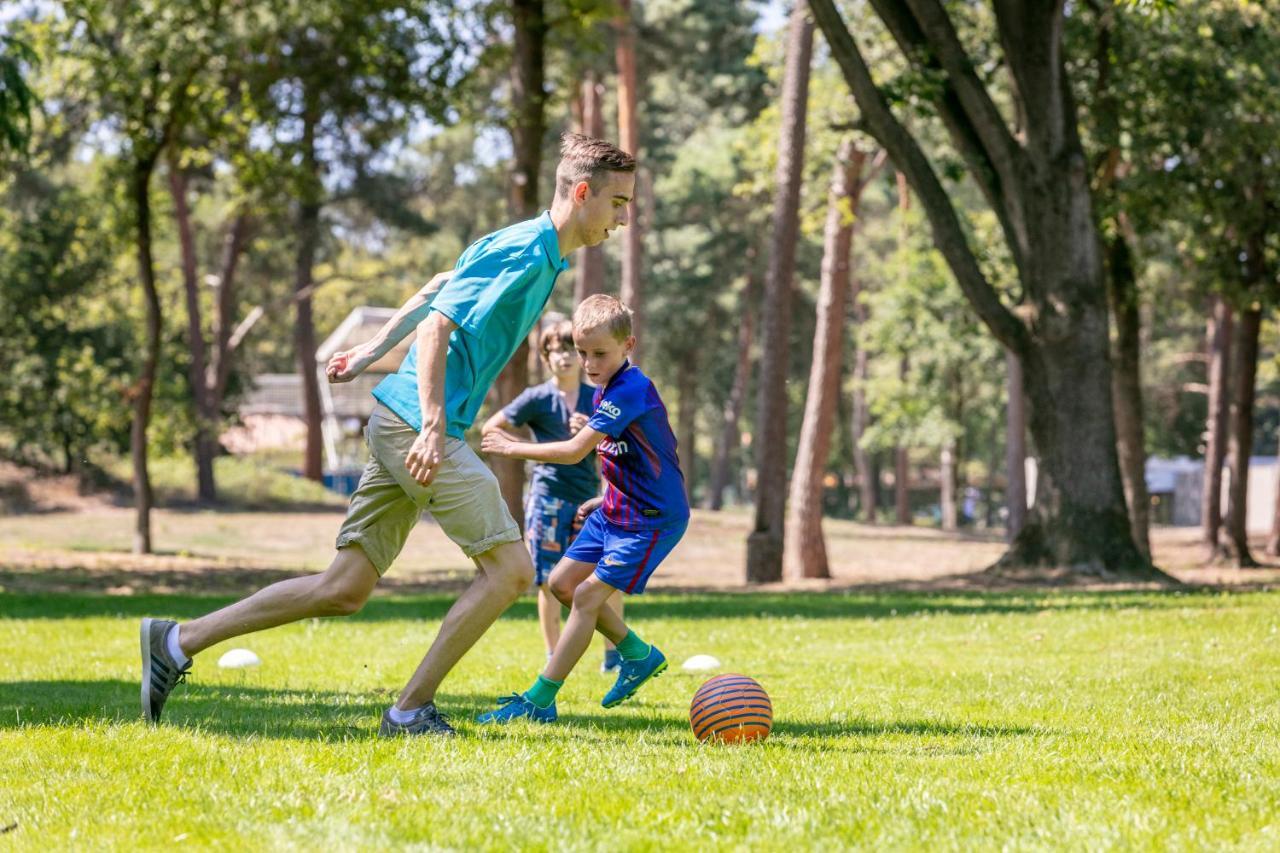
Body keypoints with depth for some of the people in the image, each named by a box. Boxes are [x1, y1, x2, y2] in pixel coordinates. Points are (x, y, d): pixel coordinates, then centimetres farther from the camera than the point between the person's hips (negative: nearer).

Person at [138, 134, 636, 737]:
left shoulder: (540, 254, 17)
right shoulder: (522, 251, -13)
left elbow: (434, 294, 28)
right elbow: (436, 325, -20)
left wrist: (372, 352, 31)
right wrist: (435, 426, -26)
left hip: (401, 426, 9)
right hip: (419, 426, -9)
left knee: (344, 590, 7)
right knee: (510, 568, -8)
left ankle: (178, 642, 8)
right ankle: (411, 709, -4)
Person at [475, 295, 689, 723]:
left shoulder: (630, 390, -24)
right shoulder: (605, 390, 6)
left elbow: (575, 451, -27)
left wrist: (514, 448, -18)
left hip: (652, 519, -10)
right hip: (614, 510, 10)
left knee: (588, 594, -13)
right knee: (562, 584, 11)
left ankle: (540, 700, -10)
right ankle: (640, 655, 25)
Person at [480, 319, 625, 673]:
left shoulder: (596, 399, 9)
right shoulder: (538, 398, -1)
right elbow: (490, 428, 1)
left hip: (587, 497, 3)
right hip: (549, 495, -3)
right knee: (550, 579, -1)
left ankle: (613, 655, 12)